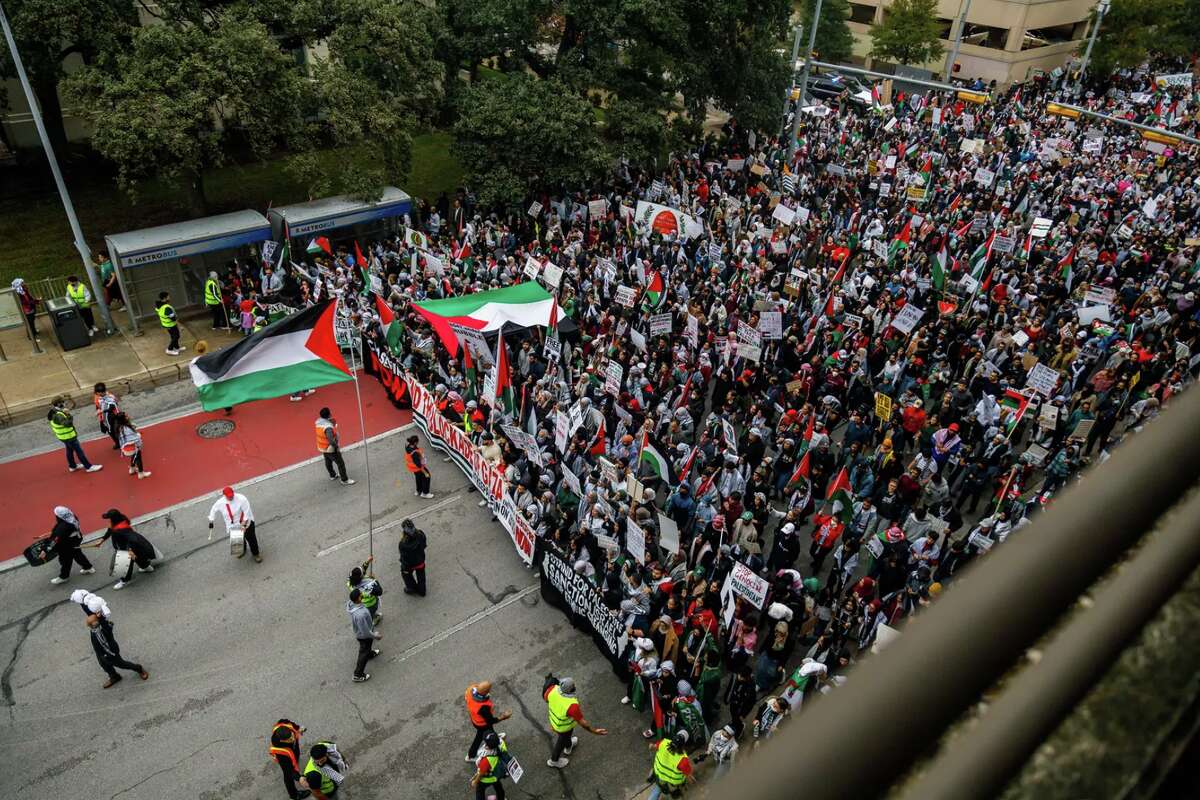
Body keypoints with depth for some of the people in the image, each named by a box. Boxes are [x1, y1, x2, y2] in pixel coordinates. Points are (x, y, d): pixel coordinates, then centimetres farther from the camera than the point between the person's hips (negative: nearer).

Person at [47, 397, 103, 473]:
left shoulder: (54, 413, -1)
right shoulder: (58, 416, -32)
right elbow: (68, 424, -42)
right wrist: (68, 415, -37)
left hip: (64, 436, 11)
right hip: (69, 436, -11)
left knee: (69, 450, 25)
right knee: (79, 451, -2)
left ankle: (72, 466, 40)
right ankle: (89, 466, 5)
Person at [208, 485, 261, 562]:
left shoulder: (241, 498, -27)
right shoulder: (220, 502, -15)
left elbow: (247, 512, -24)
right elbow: (214, 510, 6)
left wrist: (244, 525, -25)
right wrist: (211, 522, 11)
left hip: (246, 522, -4)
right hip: (233, 526, 4)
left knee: (251, 538, -2)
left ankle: (256, 554, 20)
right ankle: (242, 550, 53)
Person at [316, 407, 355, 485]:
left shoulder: (318, 421, -11)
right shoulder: (328, 427, -37)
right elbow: (331, 440, -40)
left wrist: (333, 423, -11)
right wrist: (337, 447, -22)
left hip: (322, 447, 9)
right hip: (330, 449, -9)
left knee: (328, 461, 29)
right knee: (341, 463, 10)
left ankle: (332, 475, 51)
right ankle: (344, 480, 24)